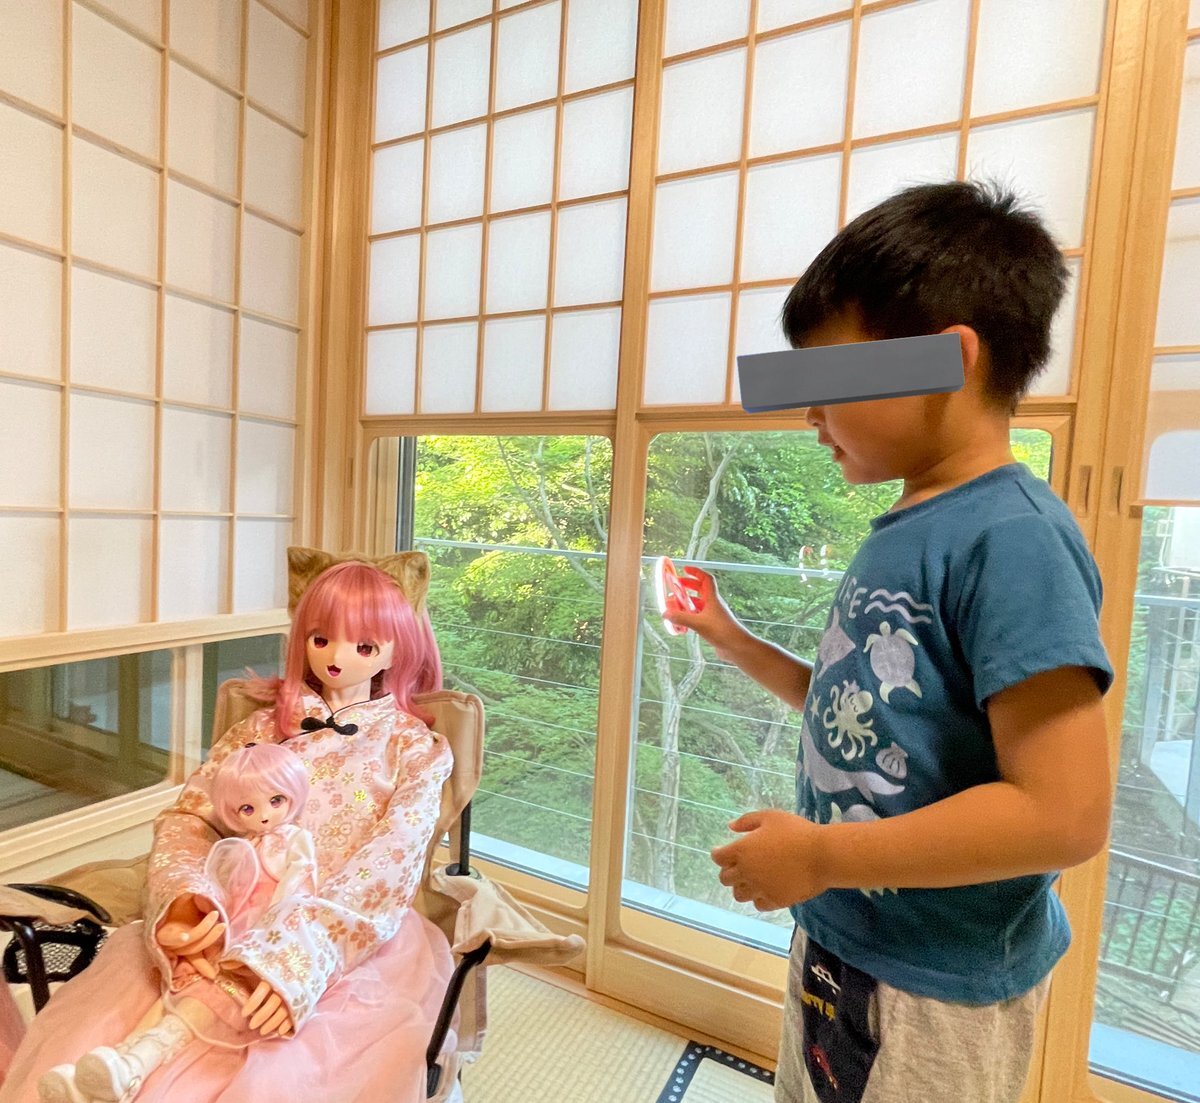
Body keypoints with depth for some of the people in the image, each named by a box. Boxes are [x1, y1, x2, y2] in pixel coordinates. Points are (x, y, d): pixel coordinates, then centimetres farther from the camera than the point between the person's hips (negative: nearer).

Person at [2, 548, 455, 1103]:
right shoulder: (262, 728, 13)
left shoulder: (416, 748, 1)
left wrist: (298, 959, -29)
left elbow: (388, 869, -11)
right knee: (73, 1055, -26)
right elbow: (187, 817, 3)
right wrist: (181, 899, -21)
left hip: (352, 945, -2)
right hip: (238, 923, 3)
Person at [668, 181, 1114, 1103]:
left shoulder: (1012, 539, -24)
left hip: (937, 990, -7)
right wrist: (740, 647, 3)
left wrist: (820, 857, -22)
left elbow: (1065, 814, -26)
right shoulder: (901, 530, 1)